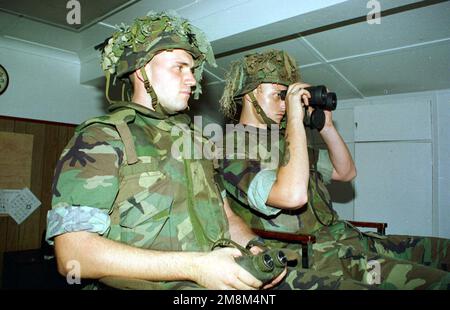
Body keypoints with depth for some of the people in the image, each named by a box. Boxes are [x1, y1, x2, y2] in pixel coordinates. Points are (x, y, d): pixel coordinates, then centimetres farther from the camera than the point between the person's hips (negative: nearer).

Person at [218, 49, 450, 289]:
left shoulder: (283, 142, 17)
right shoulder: (231, 152, -11)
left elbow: (346, 172, 21)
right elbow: (294, 195, -29)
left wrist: (325, 126, 8)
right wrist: (295, 119, -21)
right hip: (313, 258, -8)